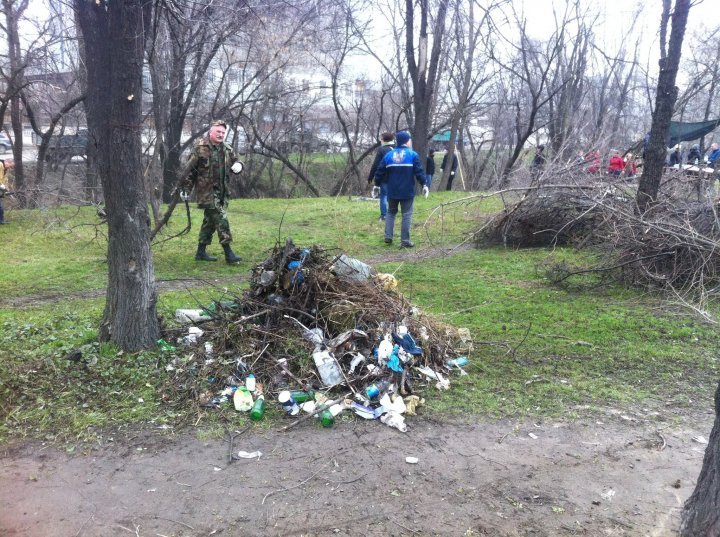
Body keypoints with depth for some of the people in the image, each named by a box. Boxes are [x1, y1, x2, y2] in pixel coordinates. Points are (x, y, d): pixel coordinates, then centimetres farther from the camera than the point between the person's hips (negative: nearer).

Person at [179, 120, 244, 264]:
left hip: (222, 191, 7)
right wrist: (185, 188, -6)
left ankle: (201, 252, 24)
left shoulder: (227, 149, 10)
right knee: (221, 219, -13)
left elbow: (236, 161, 21)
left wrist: (238, 165, -5)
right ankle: (228, 253, -11)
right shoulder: (200, 148, -8)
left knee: (210, 220, 13)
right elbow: (189, 169, -7)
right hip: (207, 191, -7)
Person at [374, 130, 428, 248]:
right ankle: (405, 241, 1)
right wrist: (424, 184, -7)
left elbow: (380, 172, 7)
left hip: (392, 191, 3)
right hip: (407, 191, -3)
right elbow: (419, 171, -11)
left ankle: (388, 237, 12)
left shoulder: (389, 155, 5)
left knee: (391, 212, 19)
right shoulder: (412, 155, -4)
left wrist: (377, 184, 17)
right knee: (406, 214, 2)